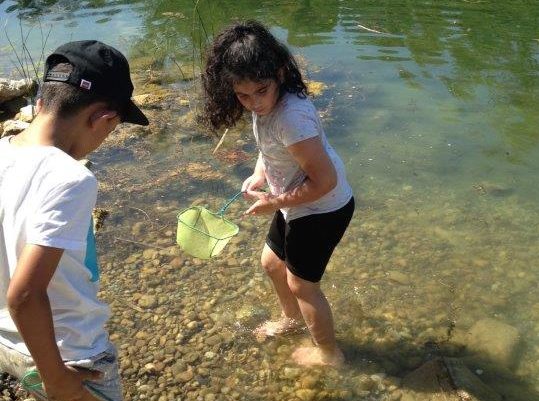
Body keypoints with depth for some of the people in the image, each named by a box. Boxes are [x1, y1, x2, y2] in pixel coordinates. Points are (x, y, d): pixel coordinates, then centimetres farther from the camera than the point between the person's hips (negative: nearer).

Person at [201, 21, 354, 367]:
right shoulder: (267, 104, -7)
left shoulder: (291, 117, -35)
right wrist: (259, 175, -5)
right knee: (273, 262, 25)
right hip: (298, 205, 9)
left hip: (322, 210, -9)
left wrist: (275, 203, -19)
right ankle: (292, 318, 55)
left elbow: (325, 180, -31)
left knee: (301, 283, 11)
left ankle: (329, 353, 36)